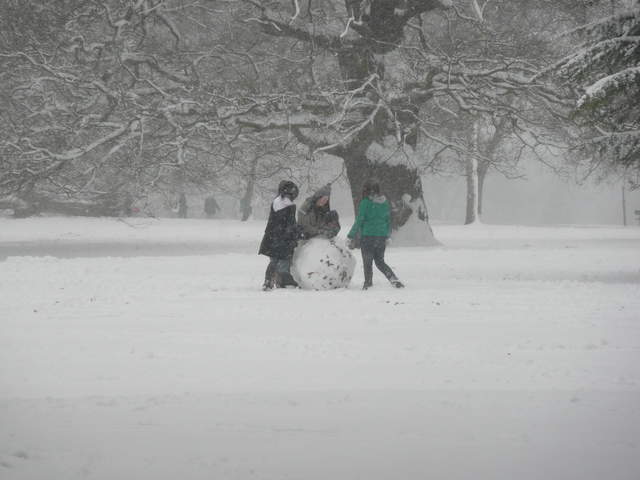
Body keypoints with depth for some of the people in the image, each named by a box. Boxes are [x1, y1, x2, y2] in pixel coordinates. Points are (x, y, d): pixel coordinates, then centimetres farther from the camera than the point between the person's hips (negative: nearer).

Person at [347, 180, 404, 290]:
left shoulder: (365, 203, -11)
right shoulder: (385, 202, 5)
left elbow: (359, 221, -12)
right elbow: (389, 221, 13)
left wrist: (351, 237, -5)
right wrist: (387, 236, 24)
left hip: (367, 236, -5)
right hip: (382, 237, 5)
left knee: (367, 263, 7)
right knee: (380, 262, 17)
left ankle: (368, 284, 9)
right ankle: (394, 279, 1)